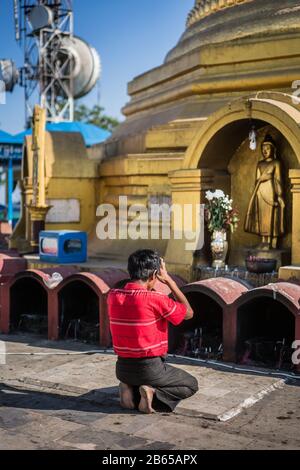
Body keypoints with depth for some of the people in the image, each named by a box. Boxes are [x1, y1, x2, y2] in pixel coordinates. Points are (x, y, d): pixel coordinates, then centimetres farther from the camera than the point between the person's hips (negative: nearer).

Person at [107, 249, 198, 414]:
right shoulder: (155, 299, -21)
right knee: (191, 384, 18)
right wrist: (169, 280, -4)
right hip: (150, 368, -6)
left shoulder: (113, 296, -4)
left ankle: (131, 390, 7)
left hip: (123, 368, 6)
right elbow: (189, 313, -4)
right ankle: (154, 395, -6)